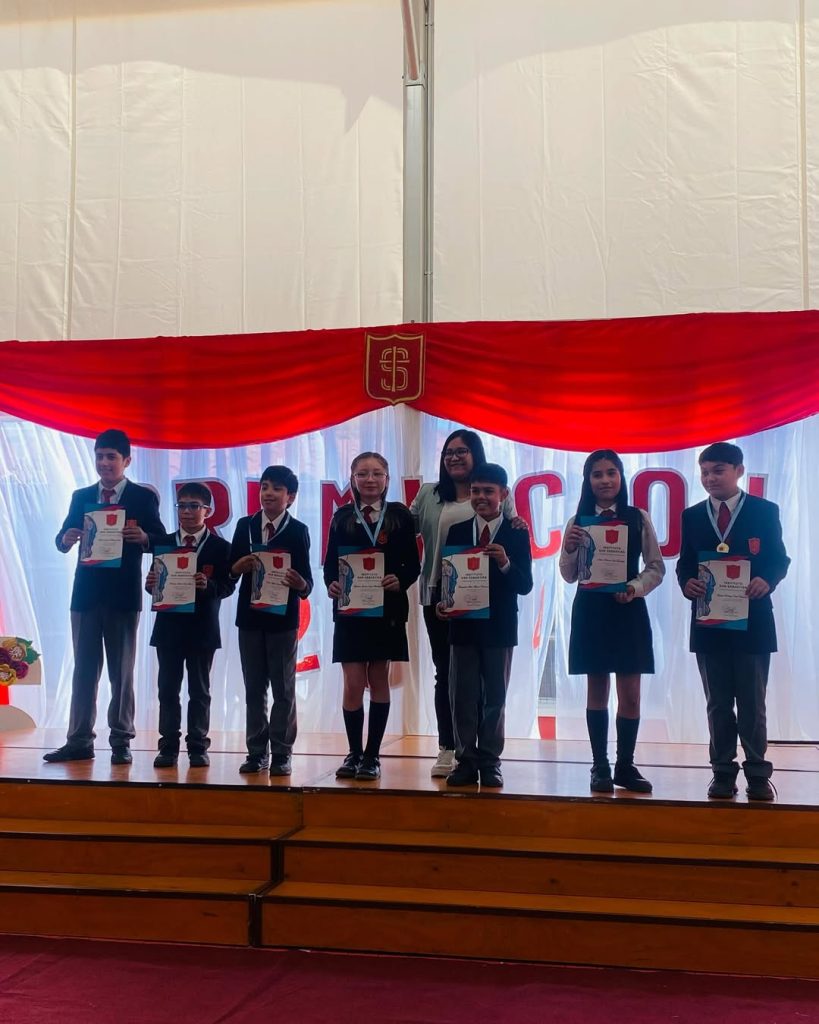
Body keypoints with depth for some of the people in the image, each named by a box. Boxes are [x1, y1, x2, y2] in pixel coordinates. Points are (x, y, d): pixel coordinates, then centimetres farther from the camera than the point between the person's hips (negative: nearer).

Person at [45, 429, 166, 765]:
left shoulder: (143, 497, 1)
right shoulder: (81, 496, 11)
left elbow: (161, 540, -5)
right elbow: (62, 539, 6)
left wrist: (143, 537, -26)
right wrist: (66, 538, -17)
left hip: (123, 595, -3)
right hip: (86, 592, 3)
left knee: (121, 671, 3)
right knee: (84, 669, 6)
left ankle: (120, 742, 7)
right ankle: (79, 741, 9)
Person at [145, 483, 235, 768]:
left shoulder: (220, 547, 0)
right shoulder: (163, 543, 9)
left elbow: (228, 586, -7)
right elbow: (154, 583, 7)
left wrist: (208, 585, -26)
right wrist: (151, 583, -15)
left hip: (202, 629, -2)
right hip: (168, 626, 3)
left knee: (199, 691, 5)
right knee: (168, 689, 5)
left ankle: (198, 747, 10)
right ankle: (168, 747, 11)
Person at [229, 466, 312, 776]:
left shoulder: (298, 531, -3)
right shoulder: (245, 526, 6)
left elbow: (306, 581, -7)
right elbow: (230, 570, 6)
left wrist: (300, 584, -28)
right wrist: (239, 566, -15)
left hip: (283, 618, -3)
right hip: (250, 616, 3)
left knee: (283, 688, 3)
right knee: (254, 688, 9)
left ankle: (281, 753, 8)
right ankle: (257, 751, 15)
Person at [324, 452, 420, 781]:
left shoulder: (400, 515, 3)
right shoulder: (342, 517, 6)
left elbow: (413, 564, 0)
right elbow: (330, 563, 5)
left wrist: (400, 581, -19)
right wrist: (331, 584, -15)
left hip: (386, 609, 0)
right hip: (349, 609, 0)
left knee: (378, 681, 7)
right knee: (353, 684, -2)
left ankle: (372, 755, 14)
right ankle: (354, 753, 11)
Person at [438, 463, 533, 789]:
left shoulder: (516, 534, -2)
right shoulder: (457, 532, 5)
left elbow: (525, 585, -7)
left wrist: (505, 564, -24)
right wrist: (443, 602, -13)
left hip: (499, 627, -2)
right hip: (463, 625, 2)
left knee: (494, 697, 6)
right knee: (462, 696, 4)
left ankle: (489, 762, 13)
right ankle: (466, 761, 11)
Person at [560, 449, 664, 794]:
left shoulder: (639, 518, 2)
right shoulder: (577, 522, 4)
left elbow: (656, 567, 3)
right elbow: (569, 576, 5)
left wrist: (636, 588, -14)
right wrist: (569, 549, -14)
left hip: (629, 611, 0)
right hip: (591, 611, 1)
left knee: (630, 694, 1)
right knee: (597, 691, 6)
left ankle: (625, 766, 12)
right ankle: (600, 767, 12)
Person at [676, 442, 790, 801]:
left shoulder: (765, 511, 2)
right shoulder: (692, 516, 9)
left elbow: (779, 559, 0)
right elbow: (684, 563, 7)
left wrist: (767, 580, -21)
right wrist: (687, 582, -15)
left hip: (752, 619, -2)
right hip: (708, 620, 2)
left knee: (752, 703, 3)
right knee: (718, 703, 8)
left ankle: (758, 774, 10)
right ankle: (723, 772, 14)